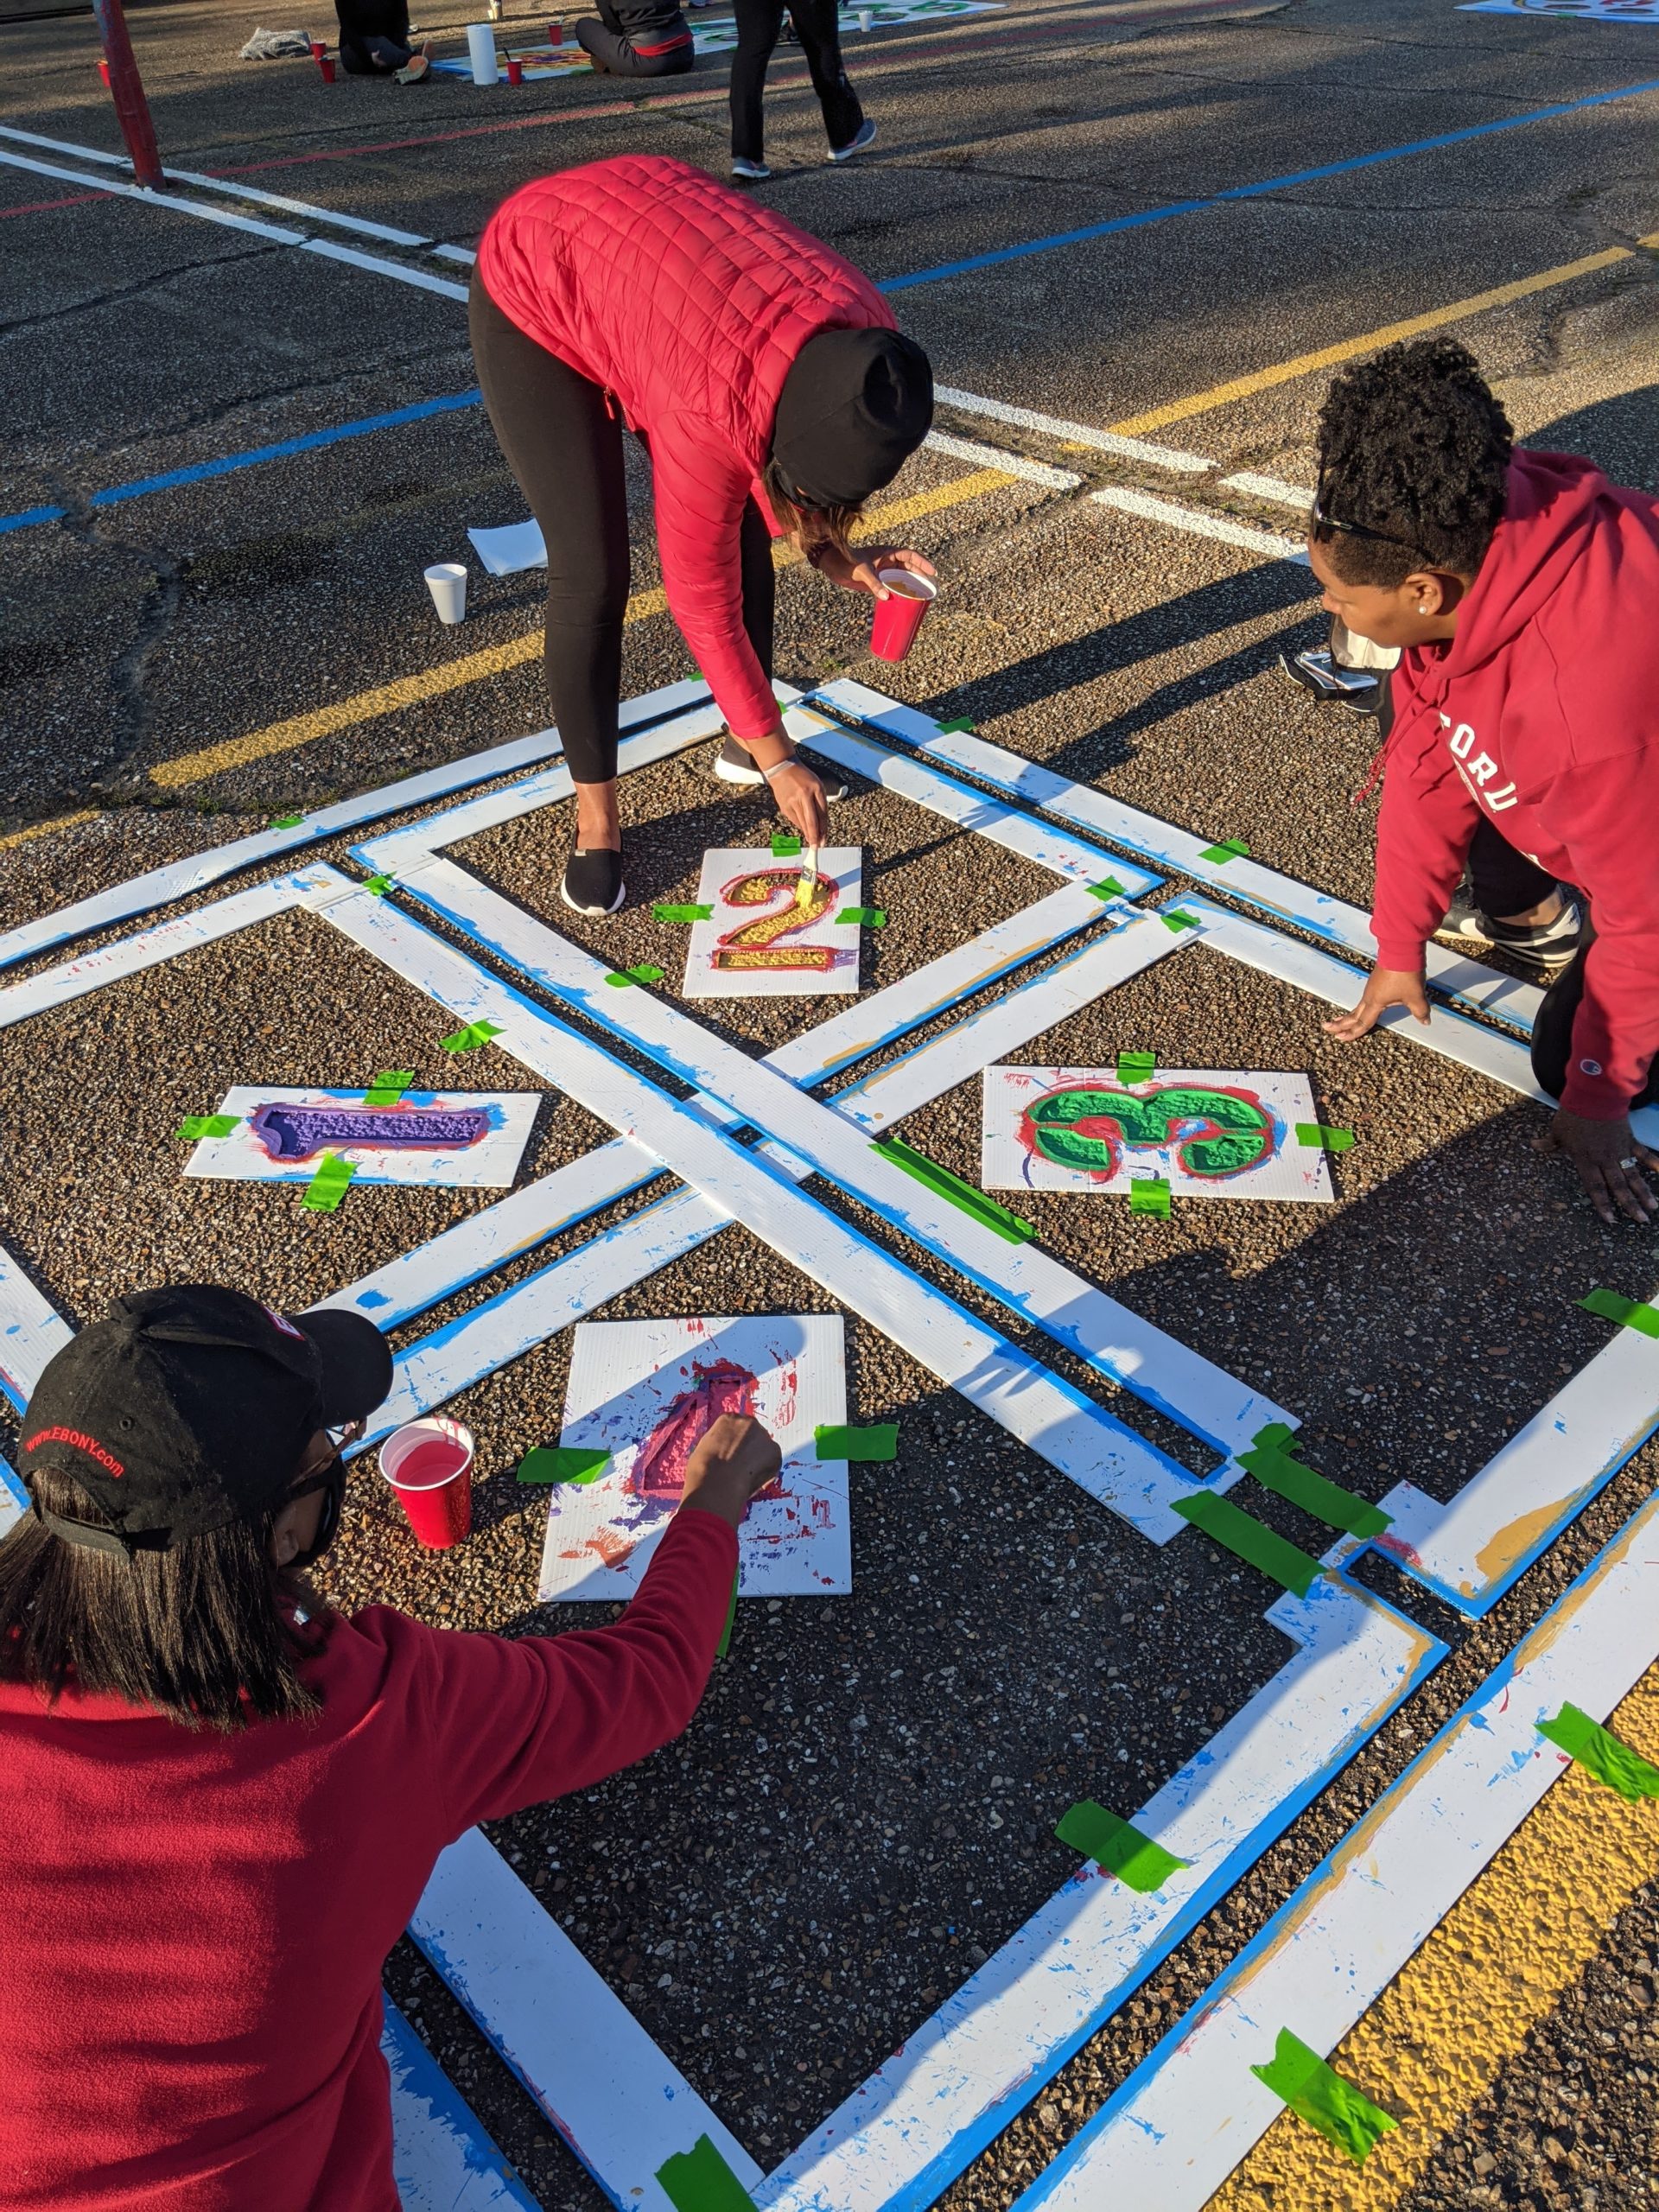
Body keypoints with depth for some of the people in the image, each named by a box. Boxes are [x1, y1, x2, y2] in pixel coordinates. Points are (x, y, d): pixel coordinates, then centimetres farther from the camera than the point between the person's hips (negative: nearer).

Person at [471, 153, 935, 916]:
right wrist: (778, 760, -19)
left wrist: (831, 552, -13)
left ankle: (739, 738, 24)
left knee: (742, 534, 3)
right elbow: (702, 598, -26)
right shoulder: (715, 405, -38)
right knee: (592, 574, -12)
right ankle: (594, 813, 4)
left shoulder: (865, 344, -21)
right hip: (535, 293, -6)